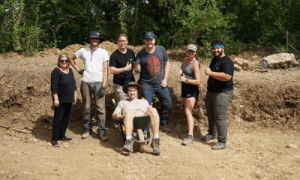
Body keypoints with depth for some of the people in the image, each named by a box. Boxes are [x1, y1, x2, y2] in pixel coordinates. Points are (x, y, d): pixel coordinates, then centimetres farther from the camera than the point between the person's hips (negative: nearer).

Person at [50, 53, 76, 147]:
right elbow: (54, 87, -16)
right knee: (58, 119, -4)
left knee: (66, 118, 14)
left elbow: (73, 84, 18)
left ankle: (62, 135, 27)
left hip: (68, 100, 7)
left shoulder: (70, 70, 11)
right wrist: (55, 98, -19)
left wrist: (74, 96, 16)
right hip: (60, 100, -7)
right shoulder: (56, 71, -11)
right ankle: (54, 139, 5)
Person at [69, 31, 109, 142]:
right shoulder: (83, 51, 9)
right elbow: (71, 58, 24)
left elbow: (105, 70, 2)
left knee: (101, 108, -6)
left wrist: (103, 86, -6)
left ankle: (102, 132, 2)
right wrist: (78, 70, 11)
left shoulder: (103, 52, 6)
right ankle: (87, 129, 21)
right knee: (86, 108, 7)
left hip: (98, 82, -1)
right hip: (85, 82, 2)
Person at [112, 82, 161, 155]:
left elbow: (150, 112, 27)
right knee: (128, 112, -38)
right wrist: (117, 115, 1)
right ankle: (129, 142, -52)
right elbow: (114, 115, 26)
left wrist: (150, 109, 1)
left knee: (153, 110, -33)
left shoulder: (144, 101, 40)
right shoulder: (122, 103, 38)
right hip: (130, 119, -1)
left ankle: (155, 140, -39)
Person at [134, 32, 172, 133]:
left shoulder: (161, 49, 1)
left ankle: (162, 124, 33)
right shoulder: (140, 54, -5)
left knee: (167, 104, 12)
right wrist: (137, 69, -28)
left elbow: (166, 64, 9)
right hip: (147, 86, -3)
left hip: (161, 84, 4)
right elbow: (136, 70, -3)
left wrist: (165, 79, 2)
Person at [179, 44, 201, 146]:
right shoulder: (185, 59, 7)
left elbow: (198, 81, -23)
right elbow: (181, 68, 28)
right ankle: (189, 131, 31)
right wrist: (182, 75, 8)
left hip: (192, 89, -8)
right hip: (184, 87, 9)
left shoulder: (195, 64, -17)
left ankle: (190, 136, -22)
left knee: (188, 112, -18)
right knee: (187, 111, 17)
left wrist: (186, 80, -24)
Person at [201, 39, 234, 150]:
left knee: (220, 117, -7)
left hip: (222, 93, -9)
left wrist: (210, 73, -27)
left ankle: (222, 142, 2)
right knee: (211, 115, 18)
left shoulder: (227, 62, -16)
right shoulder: (214, 60, 14)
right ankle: (212, 134, 37)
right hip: (211, 91, 9)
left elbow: (227, 77, -32)